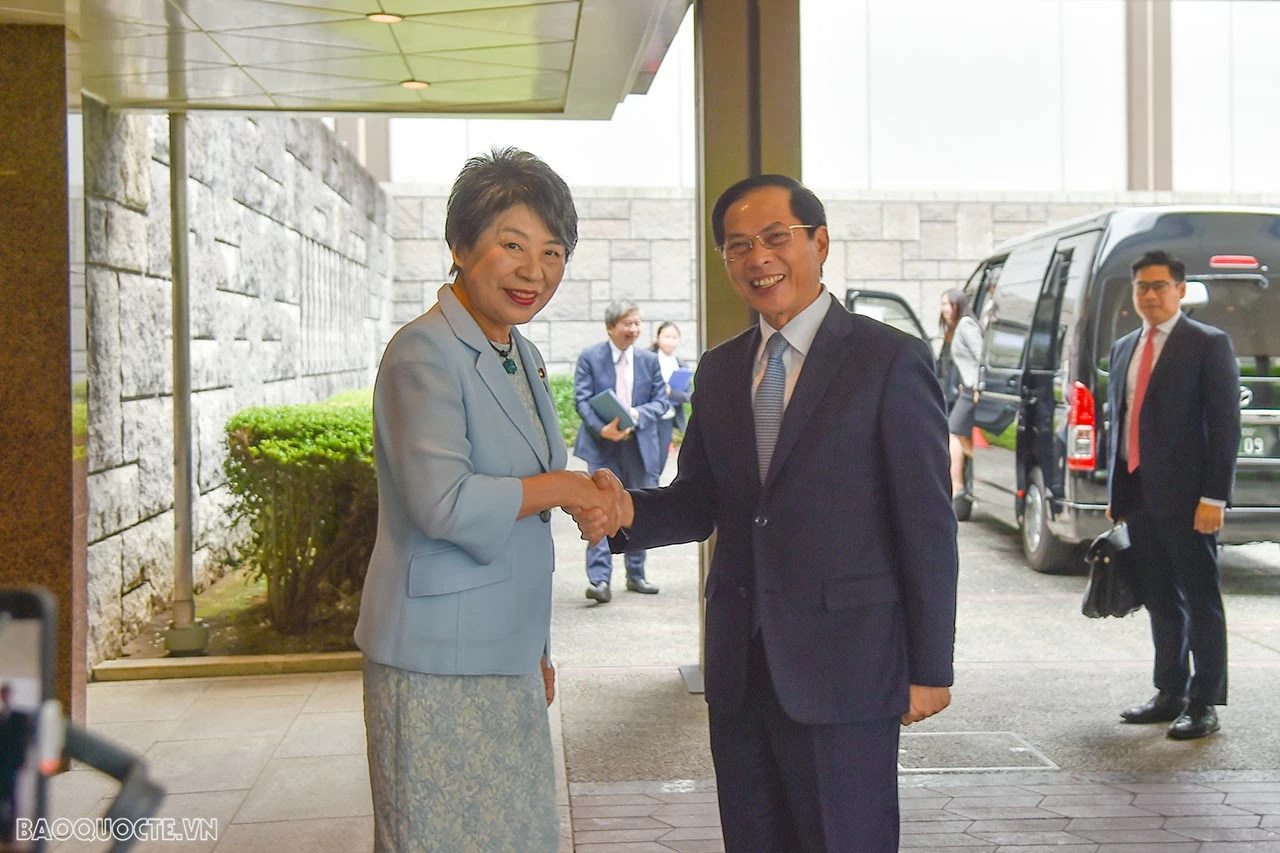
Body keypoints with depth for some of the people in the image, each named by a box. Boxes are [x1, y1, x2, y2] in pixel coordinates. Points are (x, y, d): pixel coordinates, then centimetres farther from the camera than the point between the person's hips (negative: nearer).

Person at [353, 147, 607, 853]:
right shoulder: (425, 352, -13)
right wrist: (559, 488, -12)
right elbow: (443, 503, -26)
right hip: (437, 664, -8)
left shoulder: (524, 359, 14)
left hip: (505, 657, 8)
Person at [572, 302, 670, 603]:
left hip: (640, 445, 4)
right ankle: (599, 579, -12)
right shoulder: (590, 357, -2)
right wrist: (602, 429, -23)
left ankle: (636, 575, 24)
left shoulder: (649, 360, 7)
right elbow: (582, 400, -8)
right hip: (602, 445, -4)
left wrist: (638, 414, -16)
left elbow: (661, 400, 5)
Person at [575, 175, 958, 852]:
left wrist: (929, 669, -9)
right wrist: (628, 509, -9)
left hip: (843, 668, -5)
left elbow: (928, 524, -8)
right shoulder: (718, 370, 11)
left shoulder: (890, 361, -7)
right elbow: (699, 503, 13)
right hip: (740, 667, 6)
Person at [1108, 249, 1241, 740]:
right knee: (1159, 601, 13)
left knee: (1200, 601, 2)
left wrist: (1214, 496, -16)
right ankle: (1170, 695, 23)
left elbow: (1225, 425, -9)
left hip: (1185, 497, -6)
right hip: (1137, 496, 6)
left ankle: (1204, 705, 9)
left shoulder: (1209, 344, -5)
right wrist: (1116, 492, 15)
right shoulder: (1124, 349, 15)